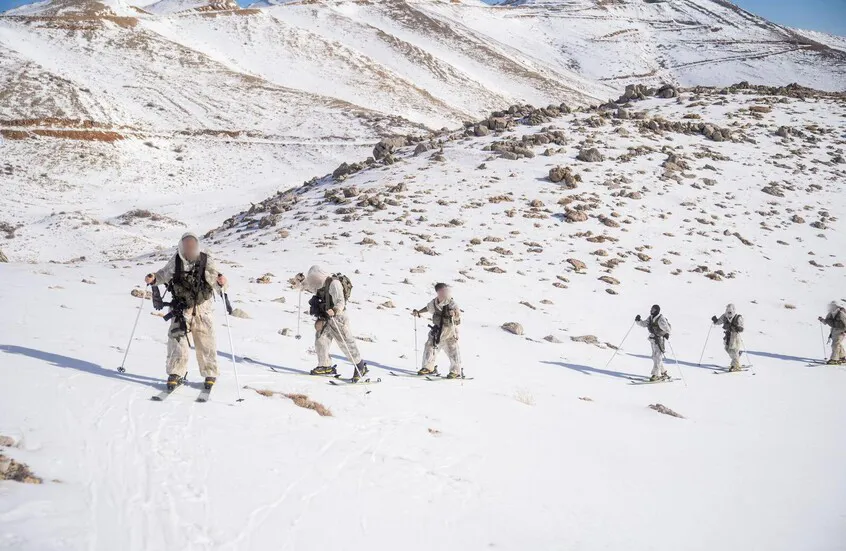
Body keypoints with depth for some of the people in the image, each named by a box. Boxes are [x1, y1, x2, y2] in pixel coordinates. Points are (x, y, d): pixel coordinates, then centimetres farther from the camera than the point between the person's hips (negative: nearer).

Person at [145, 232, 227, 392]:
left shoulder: (207, 261, -11)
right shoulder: (175, 261, -6)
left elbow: (217, 284, -9)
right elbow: (163, 275, 10)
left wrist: (221, 282, -32)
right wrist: (153, 279, -11)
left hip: (202, 308, -1)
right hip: (181, 308, 1)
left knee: (206, 342, 3)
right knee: (177, 339, -5)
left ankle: (210, 375, 17)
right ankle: (176, 374, 7)